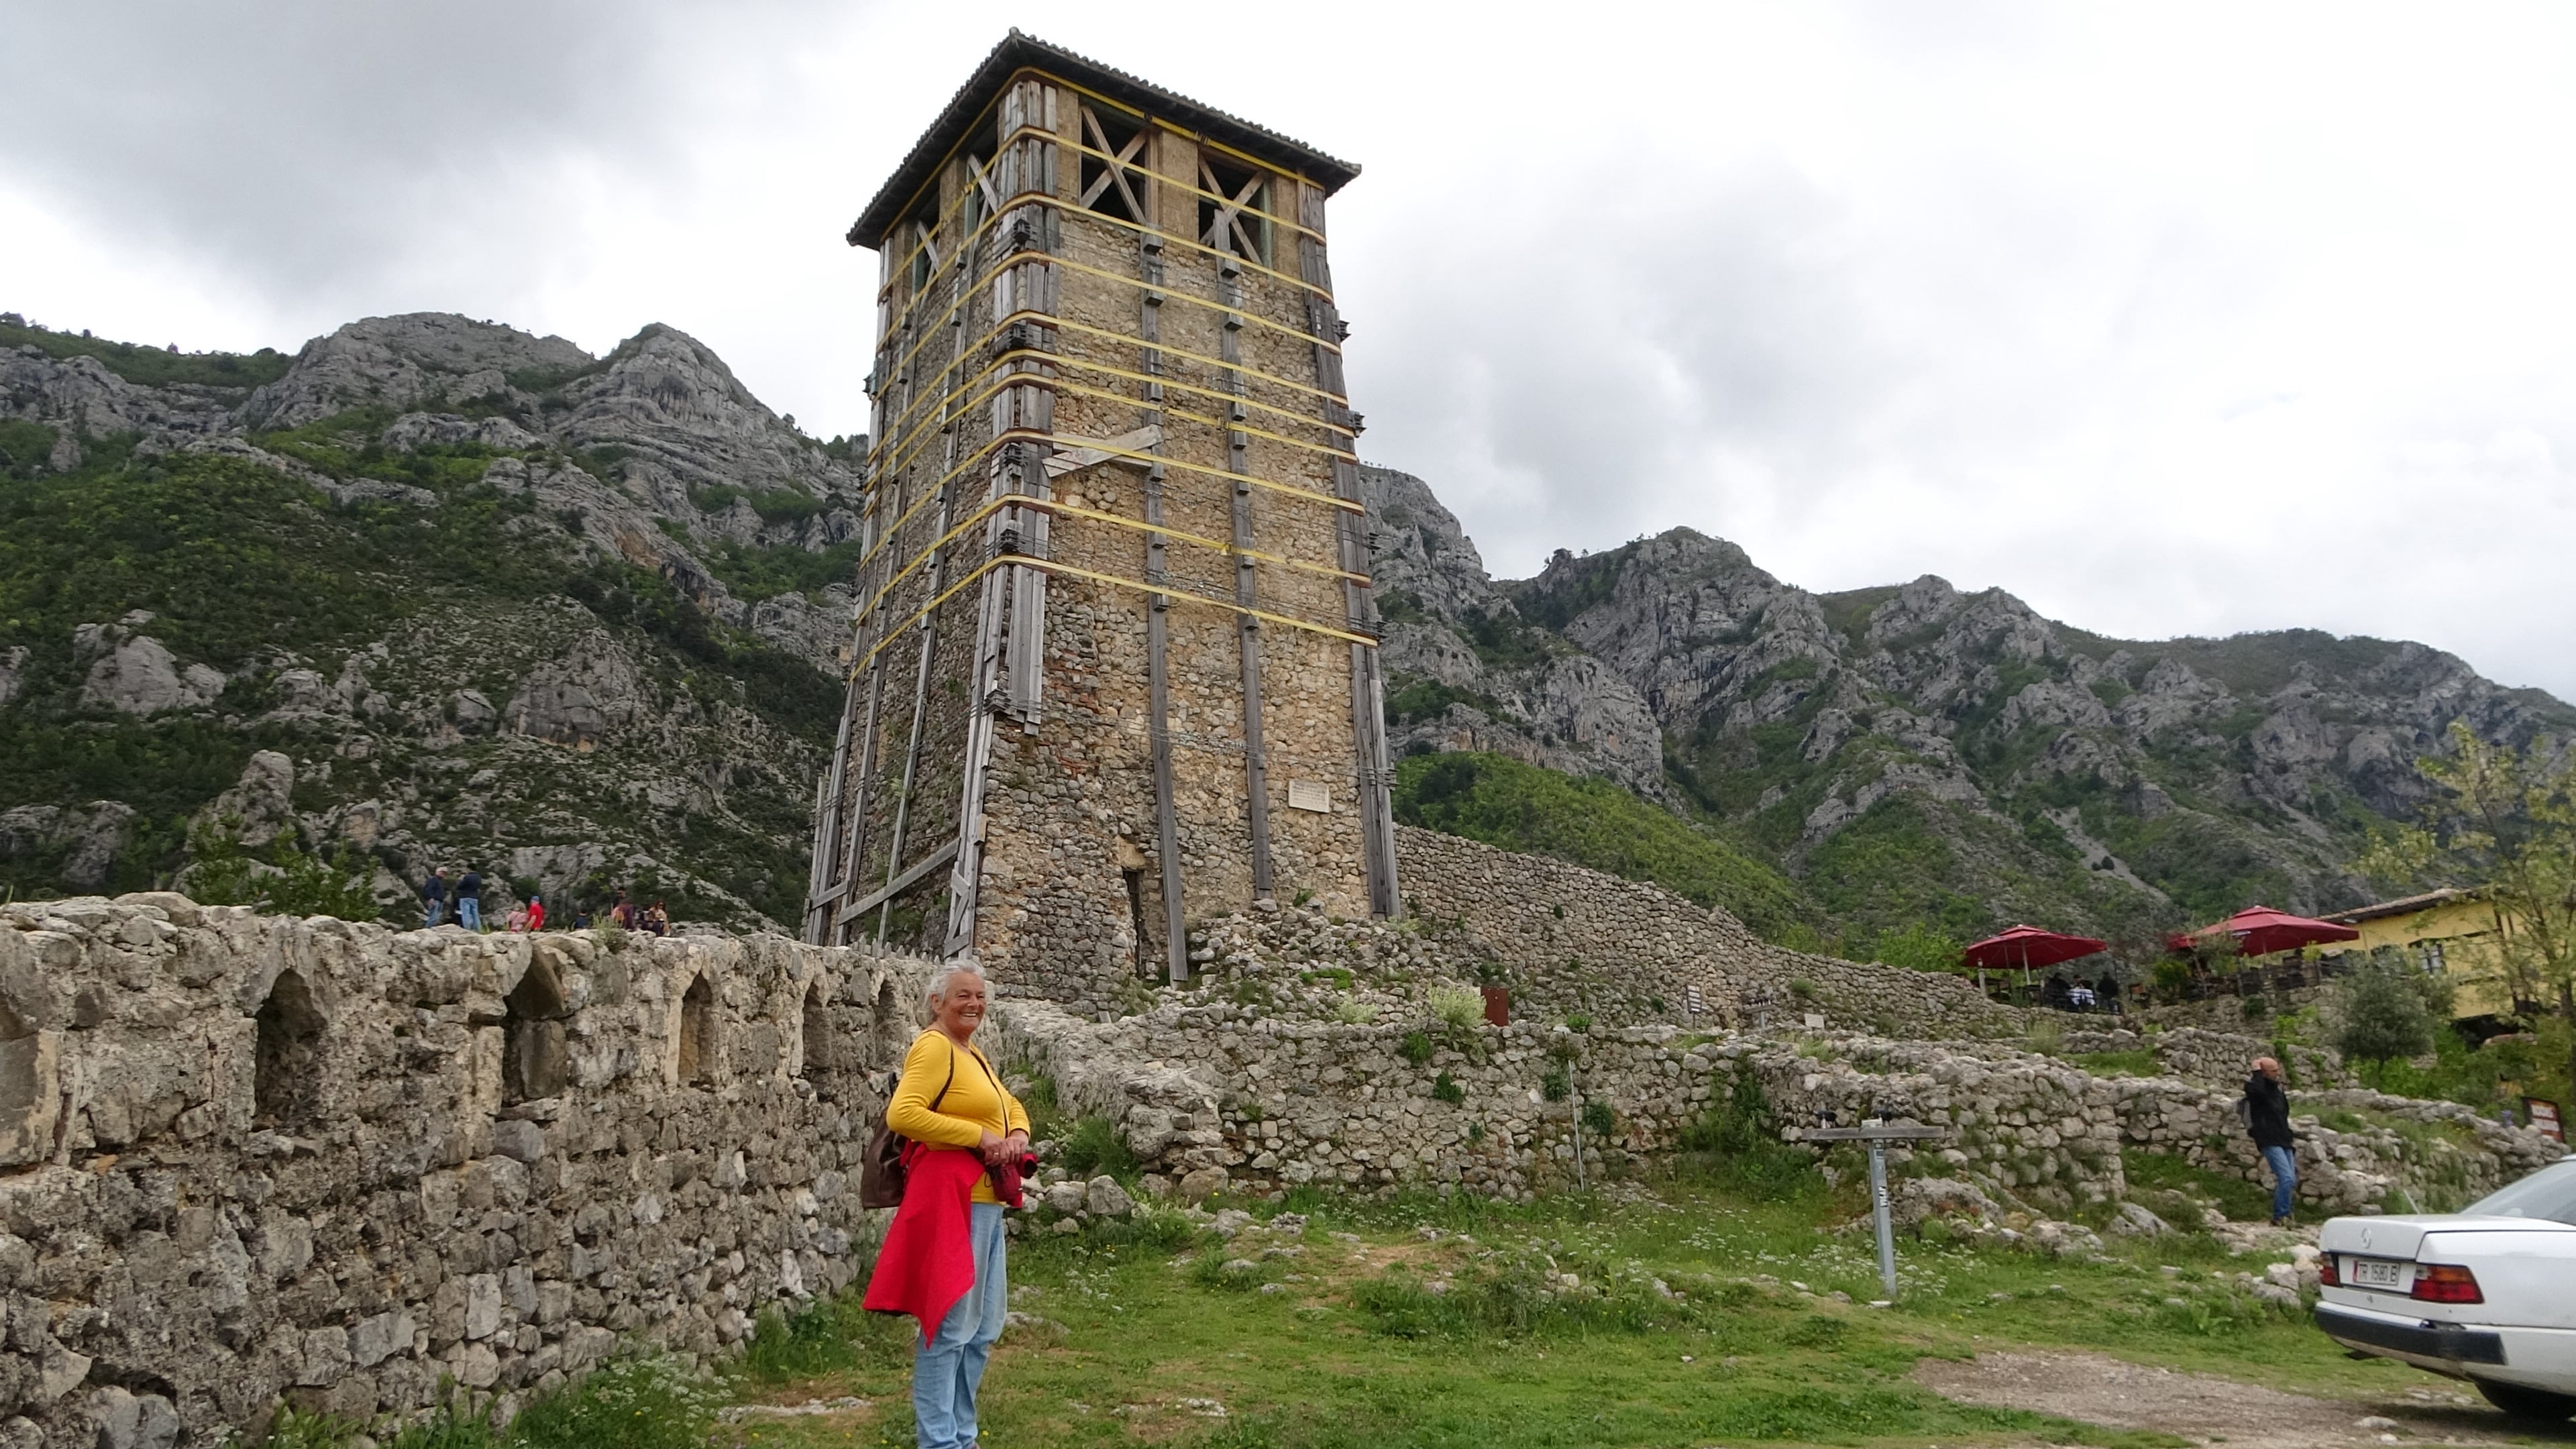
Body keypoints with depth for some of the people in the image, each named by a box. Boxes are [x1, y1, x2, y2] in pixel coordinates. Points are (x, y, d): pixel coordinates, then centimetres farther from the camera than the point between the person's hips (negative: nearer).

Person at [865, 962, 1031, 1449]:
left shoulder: (975, 1055, 17)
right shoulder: (933, 1047, -11)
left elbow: (1012, 1107, 25)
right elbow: (901, 1115, -25)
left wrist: (1018, 1136, 1)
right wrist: (979, 1136, -19)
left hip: (986, 1202, 10)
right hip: (951, 1198, -10)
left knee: (983, 1330, 16)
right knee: (949, 1327, -4)